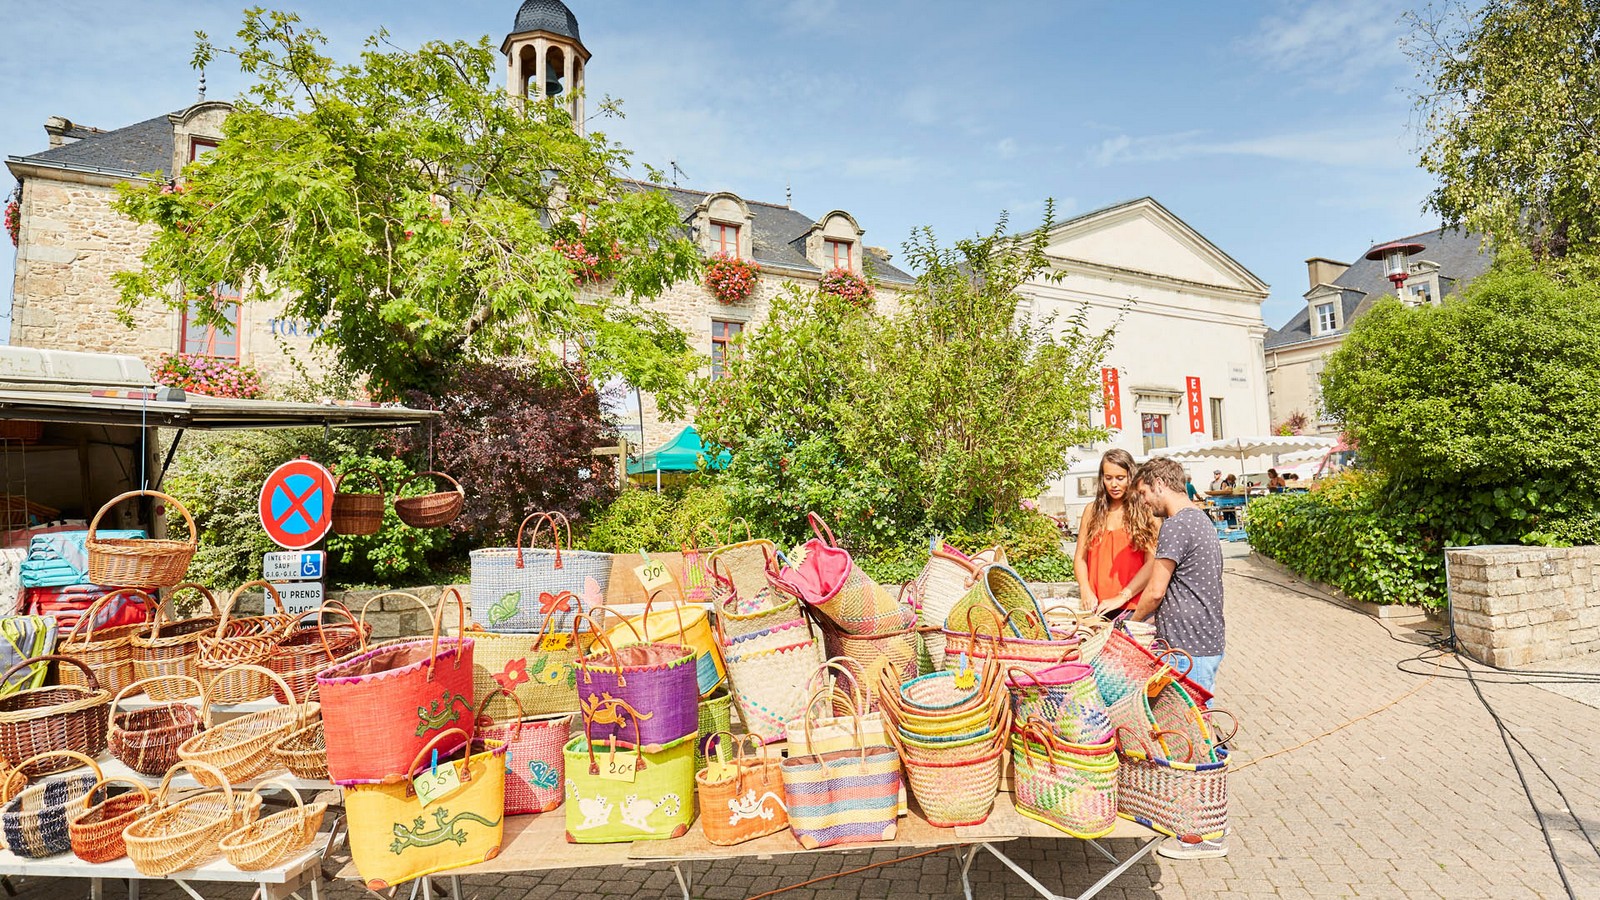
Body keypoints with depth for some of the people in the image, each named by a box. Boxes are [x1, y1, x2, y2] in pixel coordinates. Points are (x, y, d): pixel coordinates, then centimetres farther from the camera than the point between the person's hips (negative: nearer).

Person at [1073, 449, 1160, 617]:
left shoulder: (1146, 513, -2)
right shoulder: (1092, 510, 7)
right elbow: (1080, 557, 6)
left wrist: (1122, 597, -16)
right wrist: (1086, 591, -9)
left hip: (1132, 605, -2)